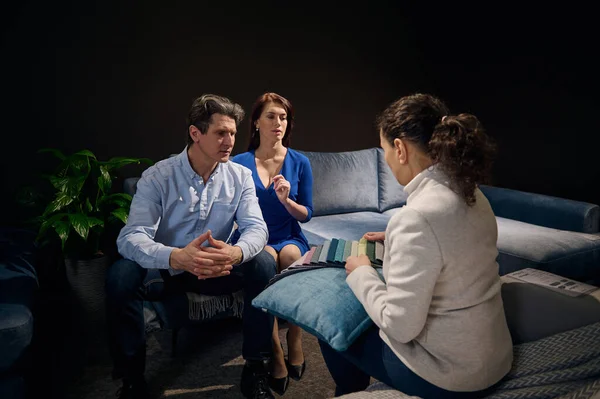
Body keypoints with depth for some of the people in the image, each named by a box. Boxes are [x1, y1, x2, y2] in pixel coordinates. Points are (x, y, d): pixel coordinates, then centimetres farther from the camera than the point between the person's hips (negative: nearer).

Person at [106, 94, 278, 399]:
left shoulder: (240, 176, -7)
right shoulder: (157, 177, -16)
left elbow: (257, 228, -17)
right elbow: (131, 237, -27)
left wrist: (235, 252, -43)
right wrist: (177, 258, -49)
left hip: (217, 269, 2)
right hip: (166, 269, -1)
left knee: (263, 264, -25)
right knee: (121, 275, -30)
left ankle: (256, 368, -12)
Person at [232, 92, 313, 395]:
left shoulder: (299, 162, 3)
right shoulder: (240, 163, 1)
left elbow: (306, 214, 6)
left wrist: (286, 200, -15)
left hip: (290, 238, 1)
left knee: (290, 254, -35)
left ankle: (295, 343, -19)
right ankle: (276, 356, -29)